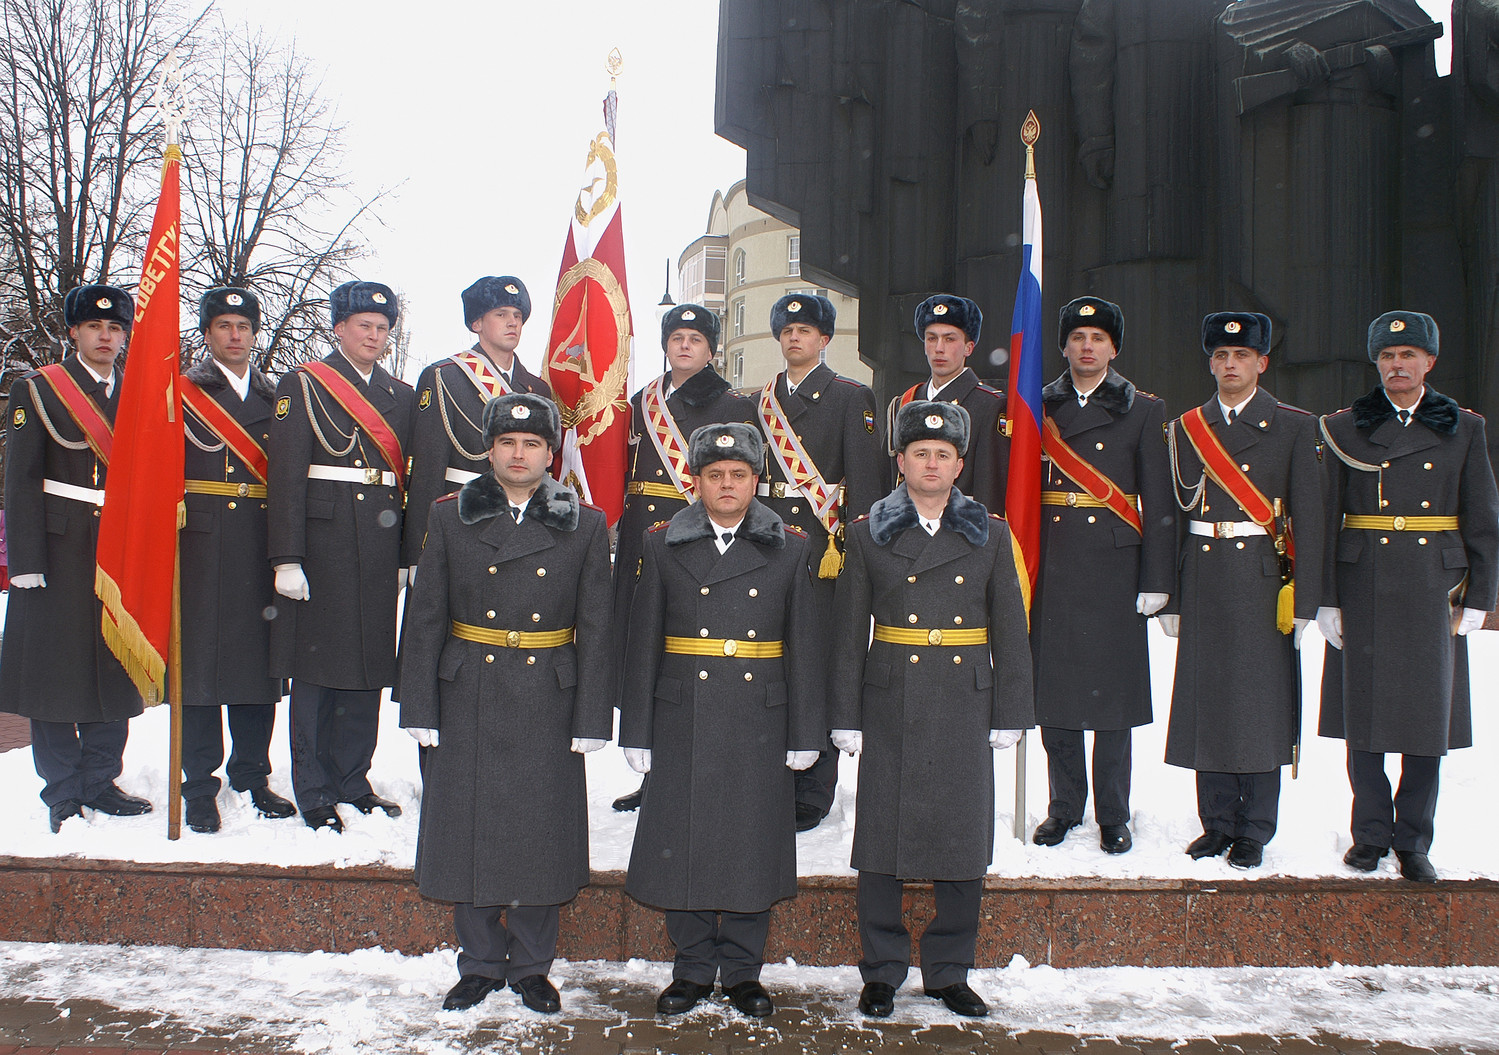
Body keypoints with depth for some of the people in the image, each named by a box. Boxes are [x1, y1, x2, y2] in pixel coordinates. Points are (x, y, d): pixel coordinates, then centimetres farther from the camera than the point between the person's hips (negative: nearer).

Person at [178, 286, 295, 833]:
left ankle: (253, 775, 18)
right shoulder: (181, 392, 5)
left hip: (262, 544, 3)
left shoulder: (274, 397, 15)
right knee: (201, 657, -1)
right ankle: (200, 787, 7)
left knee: (261, 658, 6)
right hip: (203, 541, -3)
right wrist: (168, 541, -11)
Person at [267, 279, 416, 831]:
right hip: (322, 541, -4)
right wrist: (286, 558, -13)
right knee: (317, 666, 1)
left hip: (380, 549, 5)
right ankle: (315, 793, 11)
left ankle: (353, 781, 20)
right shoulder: (302, 385, 1)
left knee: (369, 667, 8)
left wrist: (407, 554, 8)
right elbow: (285, 475, -6)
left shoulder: (402, 395, 15)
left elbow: (411, 478, 14)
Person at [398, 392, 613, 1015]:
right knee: (470, 829, 7)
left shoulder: (585, 525, 2)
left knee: (541, 831, 6)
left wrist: (591, 721, -4)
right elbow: (425, 620, 2)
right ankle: (479, 964, 23)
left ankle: (532, 966, 22)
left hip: (548, 702, 0)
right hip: (468, 702, 1)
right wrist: (420, 709, -3)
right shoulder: (451, 516, 3)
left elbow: (594, 630, 0)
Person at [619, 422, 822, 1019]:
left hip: (760, 723, 0)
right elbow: (644, 644, 3)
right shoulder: (663, 544, 3)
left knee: (752, 845, 6)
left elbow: (802, 648, 4)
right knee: (682, 843, 5)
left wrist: (805, 735, 1)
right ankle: (692, 969, 22)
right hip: (683, 722, 0)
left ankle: (742, 971, 22)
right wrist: (637, 733, 0)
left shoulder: (789, 548, 4)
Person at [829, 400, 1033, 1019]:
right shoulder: (869, 533, 3)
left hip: (964, 709, 1)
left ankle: (950, 972, 22)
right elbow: (849, 634, 2)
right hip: (890, 708, -1)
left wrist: (1009, 716, 2)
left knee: (963, 844, 6)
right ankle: (882, 973, 18)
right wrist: (846, 719, -2)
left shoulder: (990, 535, 6)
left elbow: (1009, 633, 6)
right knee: (882, 841, 3)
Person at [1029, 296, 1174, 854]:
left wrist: (1156, 579, -5)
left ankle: (1113, 815, 13)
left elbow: (1158, 501, 1)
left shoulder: (1143, 410, 5)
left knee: (1113, 689, 2)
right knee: (1053, 686, 6)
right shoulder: (1040, 407, 10)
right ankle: (1063, 807, 19)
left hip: (1114, 565, -2)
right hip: (1053, 565, 2)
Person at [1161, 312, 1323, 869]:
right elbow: (1176, 514, 11)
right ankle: (1217, 822, 18)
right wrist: (1169, 598, 7)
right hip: (1203, 580, 3)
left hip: (1264, 581, -3)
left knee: (1261, 702, 1)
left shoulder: (1294, 426, 2)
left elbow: (1308, 517, -2)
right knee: (1206, 701, 5)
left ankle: (1254, 831, 12)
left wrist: (1304, 600, -8)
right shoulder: (1186, 429, 11)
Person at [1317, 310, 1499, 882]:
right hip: (1363, 588, 0)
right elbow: (1325, 520, 2)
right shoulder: (1343, 428, 4)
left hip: (1433, 588, 0)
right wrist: (1326, 598, -3)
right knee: (1364, 713, 4)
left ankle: (1413, 840, 15)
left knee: (1428, 716, 3)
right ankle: (1371, 833, 18)